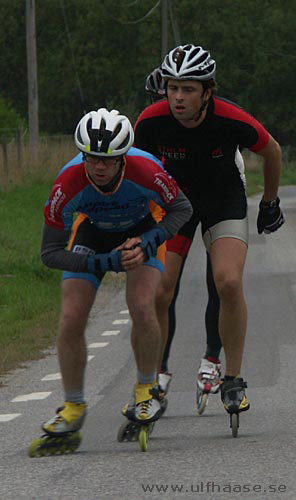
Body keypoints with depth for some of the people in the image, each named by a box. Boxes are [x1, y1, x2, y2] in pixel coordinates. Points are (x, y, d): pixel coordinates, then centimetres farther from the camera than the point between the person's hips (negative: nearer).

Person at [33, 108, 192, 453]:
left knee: (142, 307, -24)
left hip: (142, 232, -1)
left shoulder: (146, 171, -36)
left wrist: (150, 241, -32)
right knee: (71, 319, -13)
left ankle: (147, 389, 1)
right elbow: (50, 253, -26)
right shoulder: (69, 183, -35)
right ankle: (73, 407, 7)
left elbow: (181, 209, -15)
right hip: (91, 233, 1)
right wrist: (101, 263, -39)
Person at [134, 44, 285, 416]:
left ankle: (232, 380, -8)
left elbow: (272, 152, -6)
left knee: (229, 283, -23)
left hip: (224, 200, -1)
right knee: (157, 294, -13)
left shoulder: (233, 121, -28)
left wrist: (270, 203, 7)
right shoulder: (152, 122, -25)